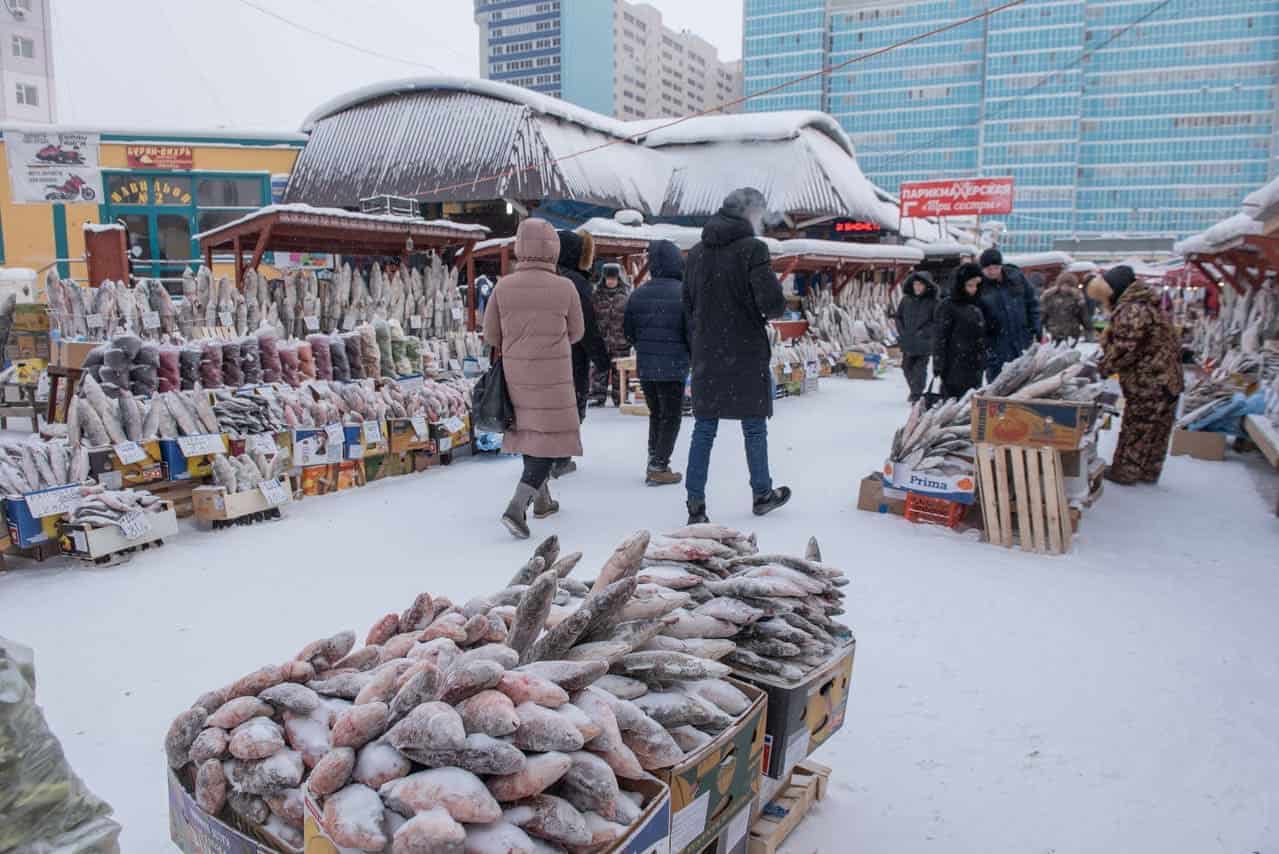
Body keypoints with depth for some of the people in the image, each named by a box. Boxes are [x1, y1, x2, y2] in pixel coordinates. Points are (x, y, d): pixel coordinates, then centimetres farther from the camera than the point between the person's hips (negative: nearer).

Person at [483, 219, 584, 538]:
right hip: (553, 379, -4)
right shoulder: (565, 288, -13)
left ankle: (542, 499, 32)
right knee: (550, 439, 3)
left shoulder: (503, 287, -7)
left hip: (516, 375, 4)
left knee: (529, 431, 21)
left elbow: (491, 336, 0)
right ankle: (517, 506, -12)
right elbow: (575, 333, 0)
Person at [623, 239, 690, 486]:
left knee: (655, 414, 20)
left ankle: (654, 462, 22)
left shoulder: (639, 293, 2)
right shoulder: (683, 292, -11)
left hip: (644, 366, 5)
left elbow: (628, 329, 8)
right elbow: (692, 330, -11)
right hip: (673, 366, -5)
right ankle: (658, 468, 4)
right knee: (671, 417, 6)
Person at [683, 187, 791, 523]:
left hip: (706, 356, 5)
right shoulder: (752, 249, -12)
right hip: (745, 355, -4)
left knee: (704, 429, 8)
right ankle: (762, 495, 26)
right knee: (754, 428, 11)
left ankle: (696, 504, 6)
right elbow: (772, 302, -20)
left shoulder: (695, 253, 8)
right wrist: (775, 310, 3)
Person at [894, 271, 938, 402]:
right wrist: (902, 331, 3)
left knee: (920, 367, -6)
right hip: (907, 341, 5)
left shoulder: (932, 301, -6)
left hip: (923, 342, -5)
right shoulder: (906, 299, 6)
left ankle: (917, 394, -2)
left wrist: (923, 332, -13)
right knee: (907, 367, 13)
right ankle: (914, 391, 32)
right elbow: (899, 316, 14)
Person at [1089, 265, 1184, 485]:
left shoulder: (1131, 312, -20)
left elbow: (1124, 350, -23)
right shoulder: (1143, 304, 14)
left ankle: (1125, 472, 13)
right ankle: (1149, 472, 27)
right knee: (1154, 428, 16)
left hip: (1148, 384, -10)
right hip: (1164, 379, 10)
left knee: (1136, 428, 2)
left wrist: (1101, 368, -11)